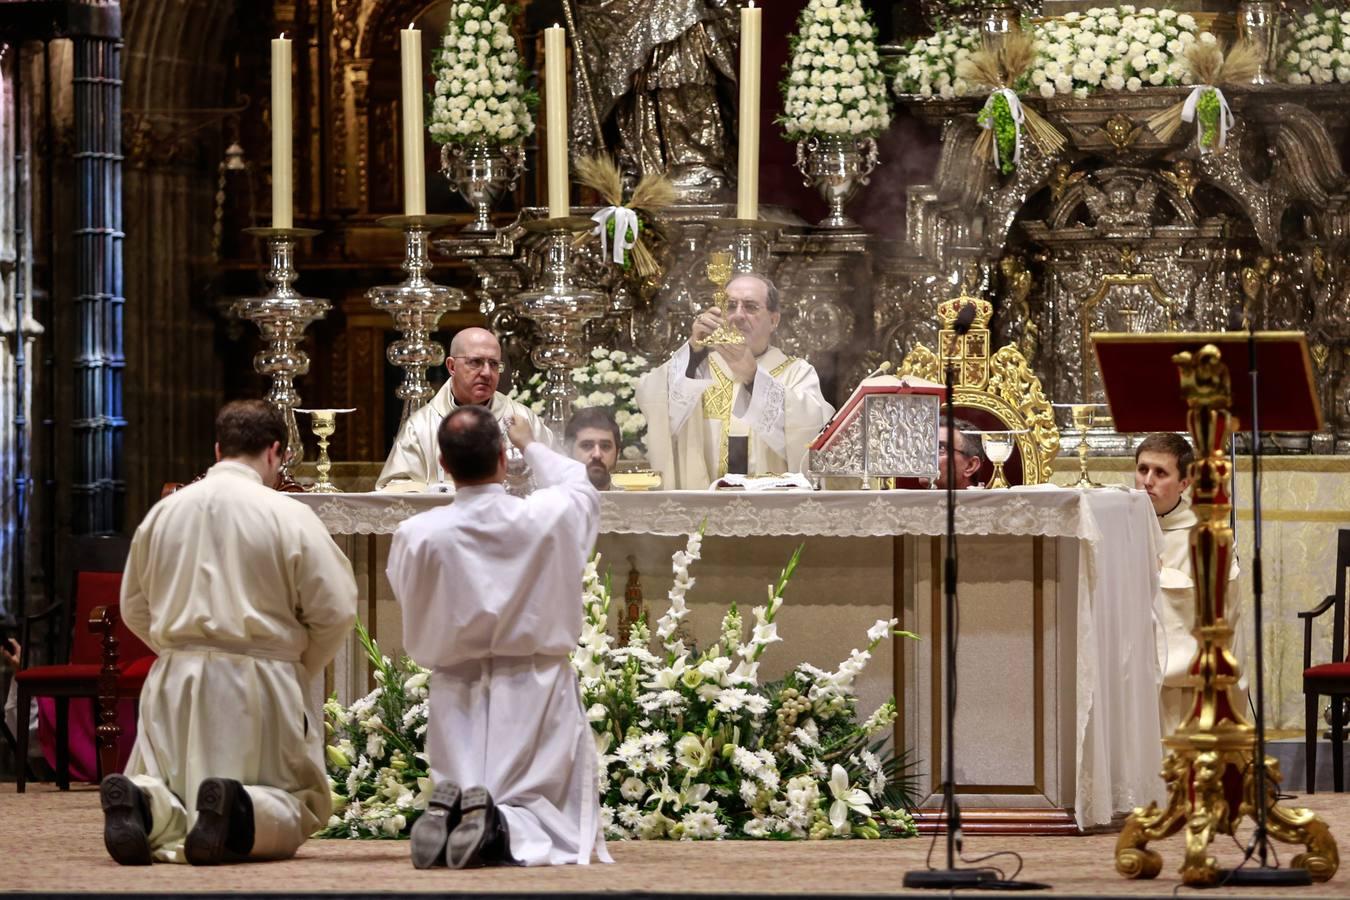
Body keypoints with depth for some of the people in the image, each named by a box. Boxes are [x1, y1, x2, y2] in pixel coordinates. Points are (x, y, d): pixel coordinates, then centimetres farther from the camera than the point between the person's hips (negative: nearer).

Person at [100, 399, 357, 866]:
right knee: (299, 806, 7)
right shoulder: (288, 516, -7)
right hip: (259, 684, -3)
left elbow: (134, 609, 15)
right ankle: (237, 812, -27)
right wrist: (300, 670, 11)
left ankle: (146, 805, -24)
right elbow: (335, 610, -7)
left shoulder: (163, 512, 6)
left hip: (174, 682, 3)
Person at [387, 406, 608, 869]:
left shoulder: (417, 535, -13)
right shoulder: (548, 517, -11)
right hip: (537, 694, -1)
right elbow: (581, 488, 15)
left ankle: (445, 814, -23)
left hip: (459, 698, 1)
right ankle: (505, 832, -29)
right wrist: (531, 446, 34)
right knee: (563, 832, 5)